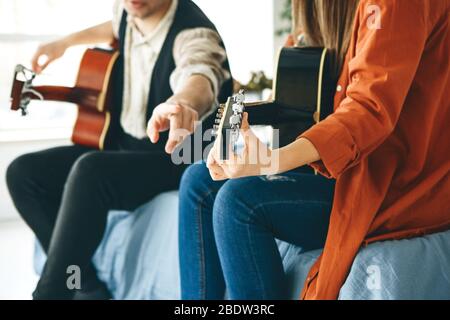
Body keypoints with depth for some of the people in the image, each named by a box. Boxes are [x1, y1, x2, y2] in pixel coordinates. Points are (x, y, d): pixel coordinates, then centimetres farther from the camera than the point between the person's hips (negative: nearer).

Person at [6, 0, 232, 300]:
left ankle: (50, 291, -24)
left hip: (176, 156, -8)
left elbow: (200, 76, -50)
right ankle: (87, 288, -3)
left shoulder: (194, 34, -24)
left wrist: (180, 103, -72)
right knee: (23, 173, -3)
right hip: (124, 145, 9)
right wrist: (65, 43, 26)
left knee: (90, 171, -35)